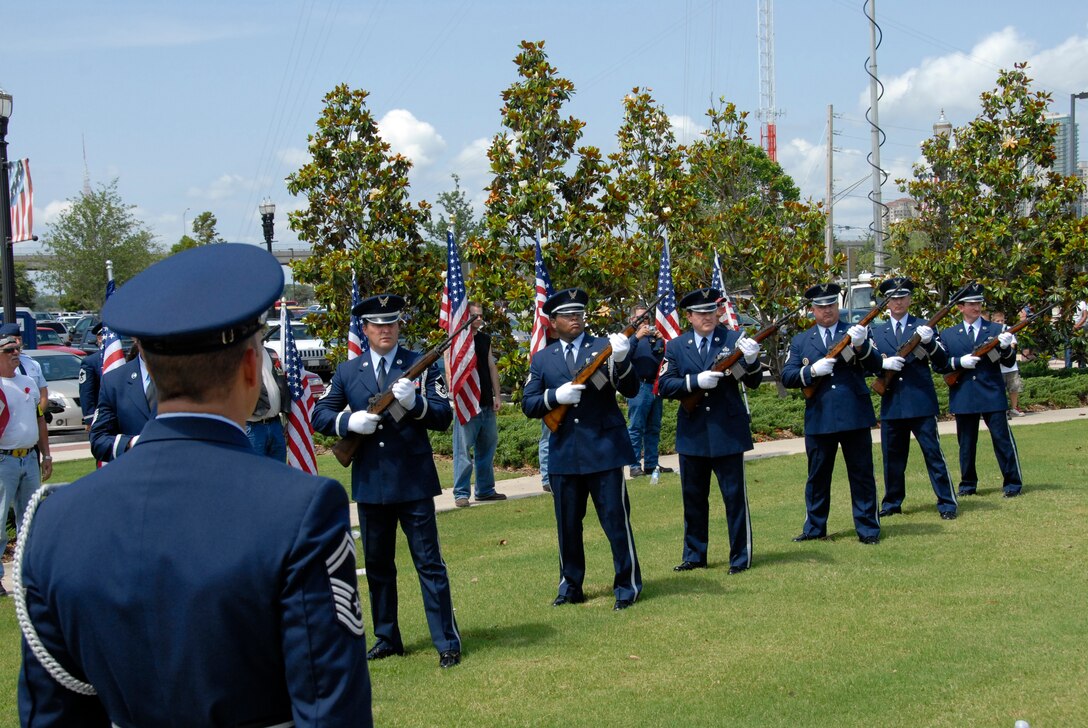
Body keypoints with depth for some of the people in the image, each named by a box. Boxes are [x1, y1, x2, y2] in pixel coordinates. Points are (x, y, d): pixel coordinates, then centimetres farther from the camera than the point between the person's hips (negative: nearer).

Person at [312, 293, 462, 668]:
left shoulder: (422, 366, 1)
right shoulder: (347, 372, 9)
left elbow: (443, 416, -5)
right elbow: (320, 415, 7)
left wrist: (413, 402, -24)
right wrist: (350, 421, -13)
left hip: (414, 481, -3)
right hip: (370, 483, 3)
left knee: (429, 562, -3)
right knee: (377, 565, 12)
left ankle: (447, 642, 0)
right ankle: (386, 638, 24)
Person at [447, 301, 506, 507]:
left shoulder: (485, 340, 14)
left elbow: (492, 367, 16)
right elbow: (450, 373, -11)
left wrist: (497, 396, 10)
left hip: (487, 405, 7)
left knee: (487, 447, 12)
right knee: (463, 450, -5)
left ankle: (485, 490, 21)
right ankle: (461, 493, -1)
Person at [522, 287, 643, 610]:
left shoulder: (604, 346, 3)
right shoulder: (542, 359, 10)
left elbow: (631, 390, -7)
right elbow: (528, 405, 5)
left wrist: (620, 360, -25)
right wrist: (556, 396, -14)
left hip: (605, 448, -3)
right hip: (563, 453, 3)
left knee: (616, 520, -2)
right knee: (567, 525, 10)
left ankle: (628, 586, 9)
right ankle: (570, 587, 24)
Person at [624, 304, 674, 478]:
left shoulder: (654, 336, 19)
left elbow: (664, 356, 11)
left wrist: (661, 340, -5)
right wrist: (636, 337, -20)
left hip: (655, 386, 6)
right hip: (638, 386, -6)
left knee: (653, 428, 9)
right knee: (636, 427, -6)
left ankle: (651, 464, 15)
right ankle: (635, 466, -5)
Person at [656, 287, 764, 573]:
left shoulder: (733, 339, 0)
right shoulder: (676, 347, 5)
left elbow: (753, 383, -4)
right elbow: (665, 385, -5)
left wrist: (750, 360, -24)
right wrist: (696, 381, -19)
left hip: (728, 431, -2)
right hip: (692, 433, 2)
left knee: (735, 495, 2)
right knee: (693, 497, 12)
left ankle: (740, 556, 12)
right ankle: (694, 556, 24)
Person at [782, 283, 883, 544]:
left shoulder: (857, 333, 6)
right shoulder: (800, 341, 11)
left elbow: (876, 366, -6)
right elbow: (787, 376, 3)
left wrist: (861, 345, -24)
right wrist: (813, 370, -15)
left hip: (855, 416, -1)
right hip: (819, 419, 2)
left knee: (862, 474, 3)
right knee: (817, 476, 10)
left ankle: (868, 528, 11)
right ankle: (814, 528, 21)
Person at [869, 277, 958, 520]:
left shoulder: (924, 327, 6)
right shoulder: (877, 332, 14)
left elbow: (942, 362, -1)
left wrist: (929, 342, -20)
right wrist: (884, 363, -14)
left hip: (921, 402, -3)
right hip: (891, 403, 3)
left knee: (933, 452, -4)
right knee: (892, 455, 9)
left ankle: (947, 503, 0)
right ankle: (892, 503, 21)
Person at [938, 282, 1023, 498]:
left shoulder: (996, 330, 7)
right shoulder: (948, 335, 8)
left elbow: (1009, 362, 2)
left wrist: (1006, 347, -20)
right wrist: (959, 362, -14)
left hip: (992, 394, -1)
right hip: (963, 397, 1)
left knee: (1002, 438, -3)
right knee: (966, 442, 8)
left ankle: (1012, 482, 4)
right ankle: (968, 484, 19)